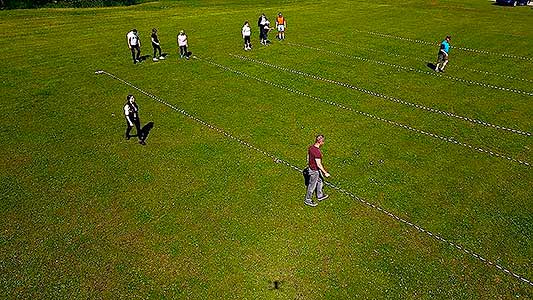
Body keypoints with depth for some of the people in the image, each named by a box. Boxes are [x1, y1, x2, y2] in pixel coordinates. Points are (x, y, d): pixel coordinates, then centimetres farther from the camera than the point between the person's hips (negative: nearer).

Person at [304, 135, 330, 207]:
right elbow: (319, 164, -29)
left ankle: (320, 196, 45)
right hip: (315, 170, -9)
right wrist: (325, 173, -20)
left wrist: (308, 164, 25)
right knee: (312, 185, 10)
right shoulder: (317, 152, -33)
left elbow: (308, 156, 9)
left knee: (320, 181, 27)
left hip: (311, 167, 9)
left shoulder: (311, 147, -6)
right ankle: (308, 200, 29)